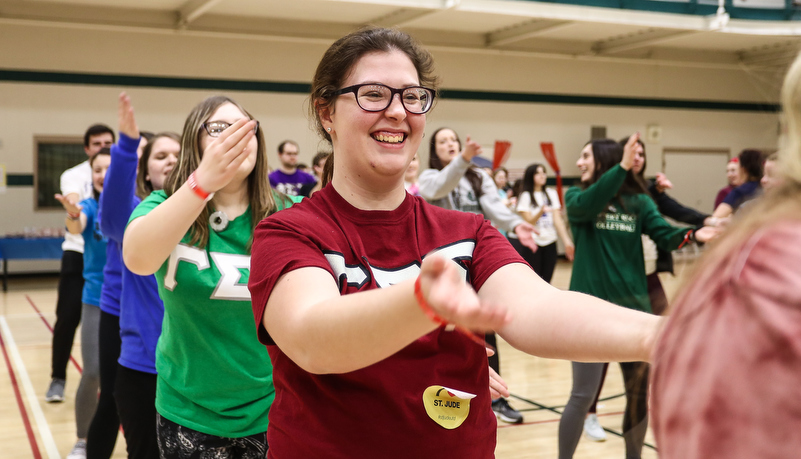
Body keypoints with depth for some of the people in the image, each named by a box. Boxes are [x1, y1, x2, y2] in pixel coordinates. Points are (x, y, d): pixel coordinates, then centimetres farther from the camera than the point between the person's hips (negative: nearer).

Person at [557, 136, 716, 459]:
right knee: (582, 396, -3)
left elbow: (665, 235, -5)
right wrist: (623, 167, -31)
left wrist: (693, 234, -26)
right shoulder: (575, 197, 0)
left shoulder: (638, 201, 5)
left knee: (639, 393, 13)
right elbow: (587, 206, -23)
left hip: (633, 307, 3)